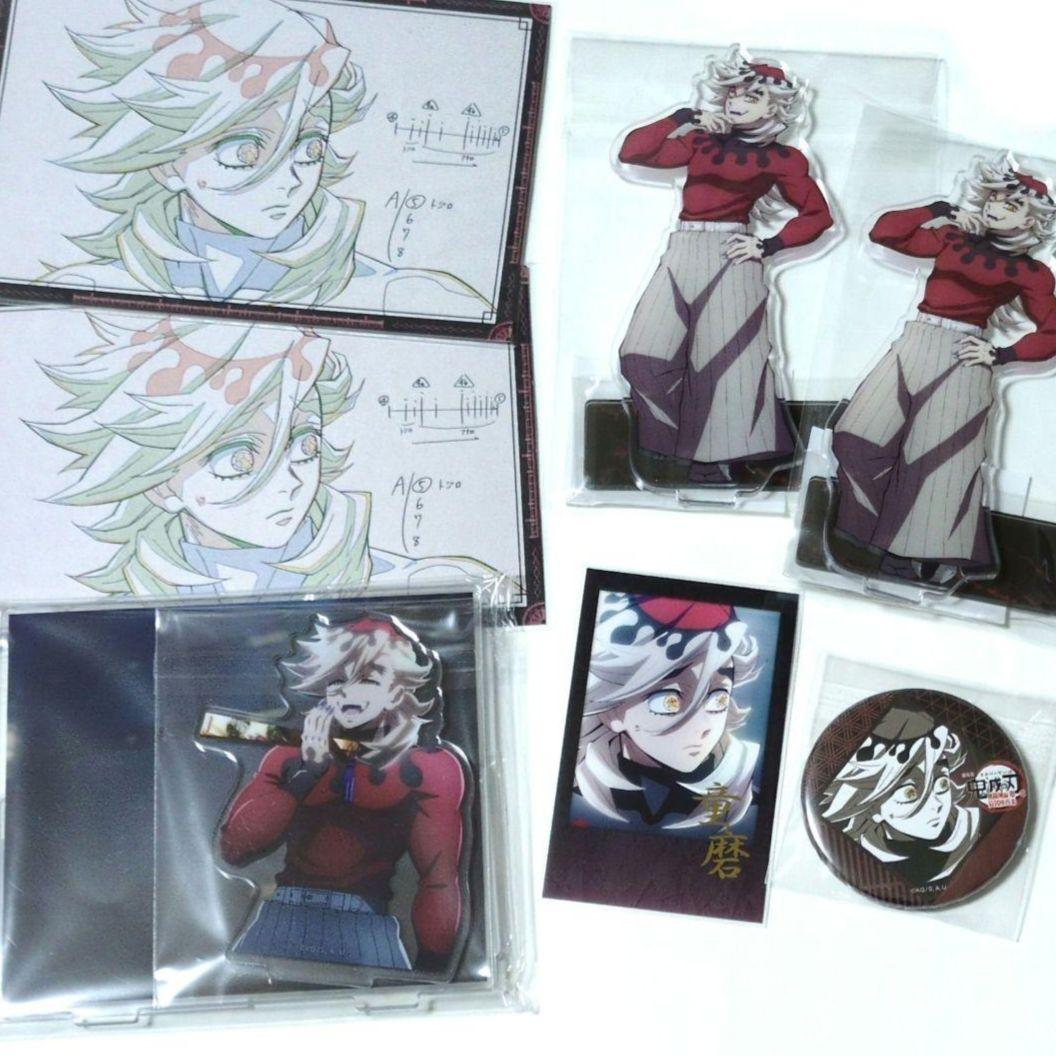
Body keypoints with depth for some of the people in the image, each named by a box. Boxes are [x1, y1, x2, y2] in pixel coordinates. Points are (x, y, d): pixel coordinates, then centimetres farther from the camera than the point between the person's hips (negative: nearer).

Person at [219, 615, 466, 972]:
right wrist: (307, 774, -4)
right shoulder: (290, 757, 13)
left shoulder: (427, 767, 5)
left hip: (365, 925, -2)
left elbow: (439, 879, 0)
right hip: (282, 917, 2)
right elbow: (233, 848, 3)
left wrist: (432, 965, -7)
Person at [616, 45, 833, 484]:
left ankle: (719, 459, 1)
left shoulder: (781, 159, 6)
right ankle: (678, 450, 2)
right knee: (643, 356, -6)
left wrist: (769, 247, -6)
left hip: (728, 257, -4)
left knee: (726, 359, -6)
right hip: (680, 254, 4)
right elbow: (631, 153, 9)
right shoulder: (699, 141, 14)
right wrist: (683, 118, 4)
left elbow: (818, 215, 5)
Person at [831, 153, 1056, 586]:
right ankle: (897, 541, 2)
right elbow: (883, 232, 12)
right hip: (914, 344, 4)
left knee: (944, 455, -6)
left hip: (961, 357, -4)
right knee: (859, 434, -5)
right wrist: (940, 212, 8)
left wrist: (1002, 355, -9)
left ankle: (936, 554, 3)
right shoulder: (952, 239, 14)